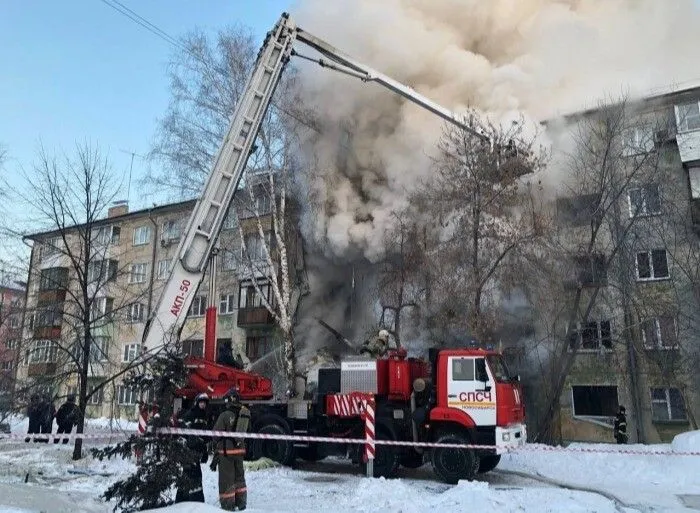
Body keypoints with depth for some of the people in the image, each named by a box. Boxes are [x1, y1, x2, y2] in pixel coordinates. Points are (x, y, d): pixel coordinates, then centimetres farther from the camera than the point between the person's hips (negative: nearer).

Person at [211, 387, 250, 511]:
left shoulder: (225, 415, -16)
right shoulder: (245, 414, 0)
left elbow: (216, 433, -10)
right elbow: (246, 432, 7)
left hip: (226, 451, -6)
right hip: (240, 449, 6)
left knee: (226, 478, 5)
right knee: (239, 476, 19)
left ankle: (228, 504, 11)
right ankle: (241, 503, 26)